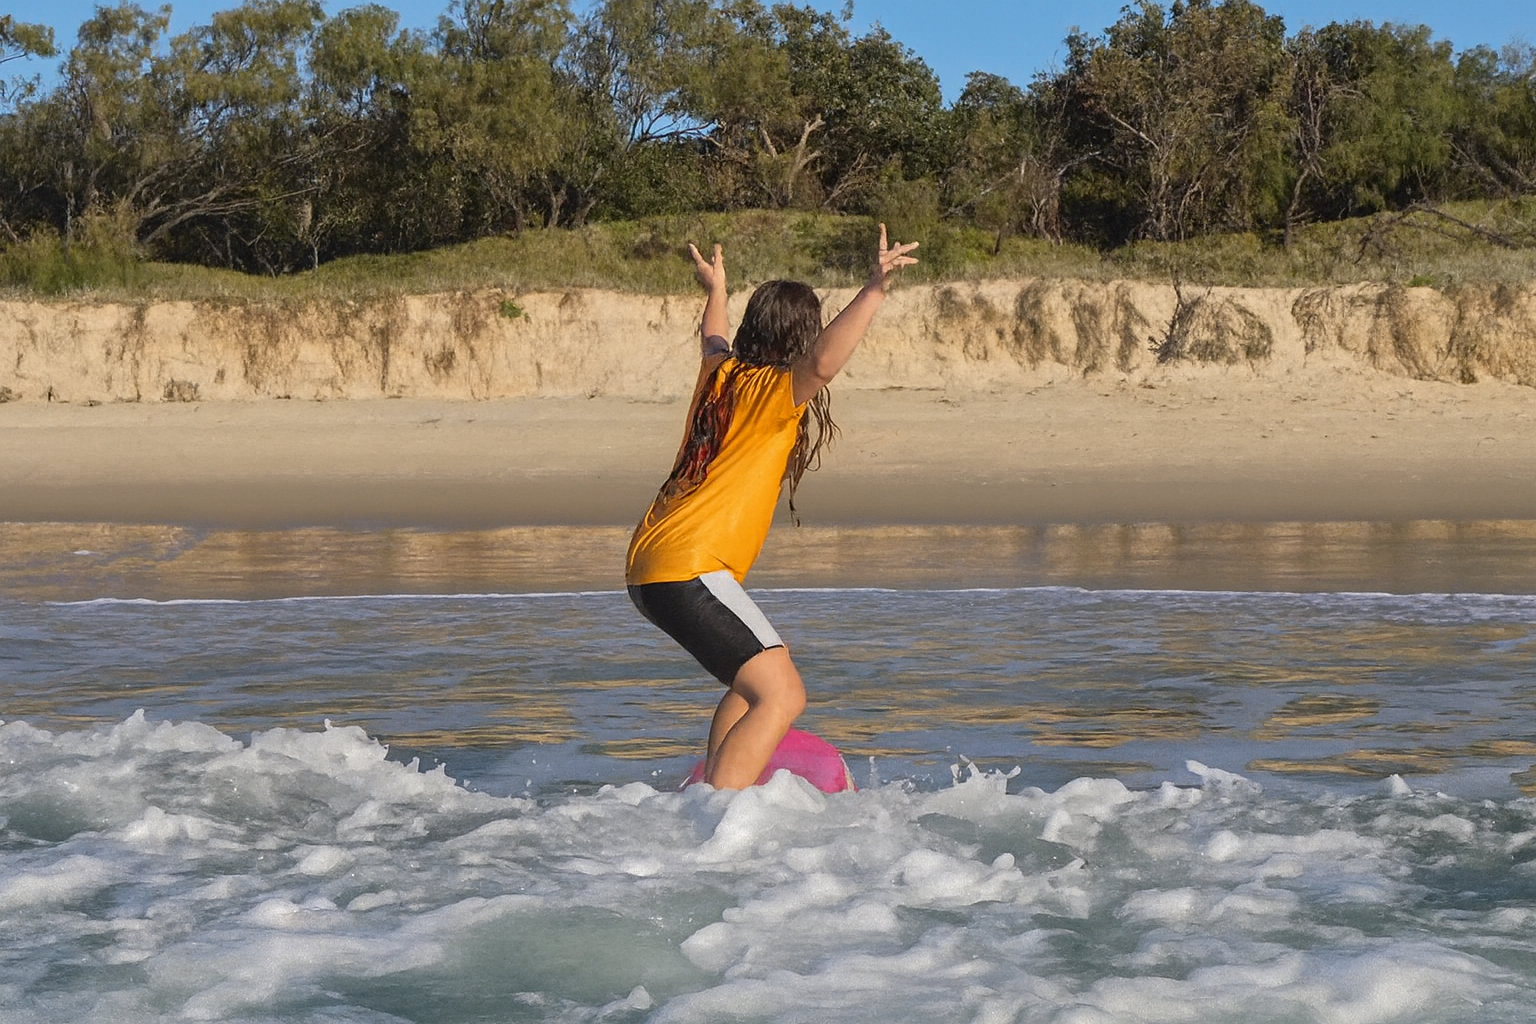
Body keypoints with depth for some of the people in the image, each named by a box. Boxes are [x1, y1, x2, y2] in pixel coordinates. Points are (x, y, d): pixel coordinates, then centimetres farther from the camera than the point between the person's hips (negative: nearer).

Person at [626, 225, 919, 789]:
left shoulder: (722, 374, 16)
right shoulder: (771, 389, -8)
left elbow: (712, 341, 42)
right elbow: (823, 364, -31)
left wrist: (715, 289, 60)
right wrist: (874, 290, -32)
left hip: (648, 560, 10)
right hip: (689, 569, -10)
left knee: (756, 679, 25)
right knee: (782, 696, -16)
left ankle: (712, 787, 26)